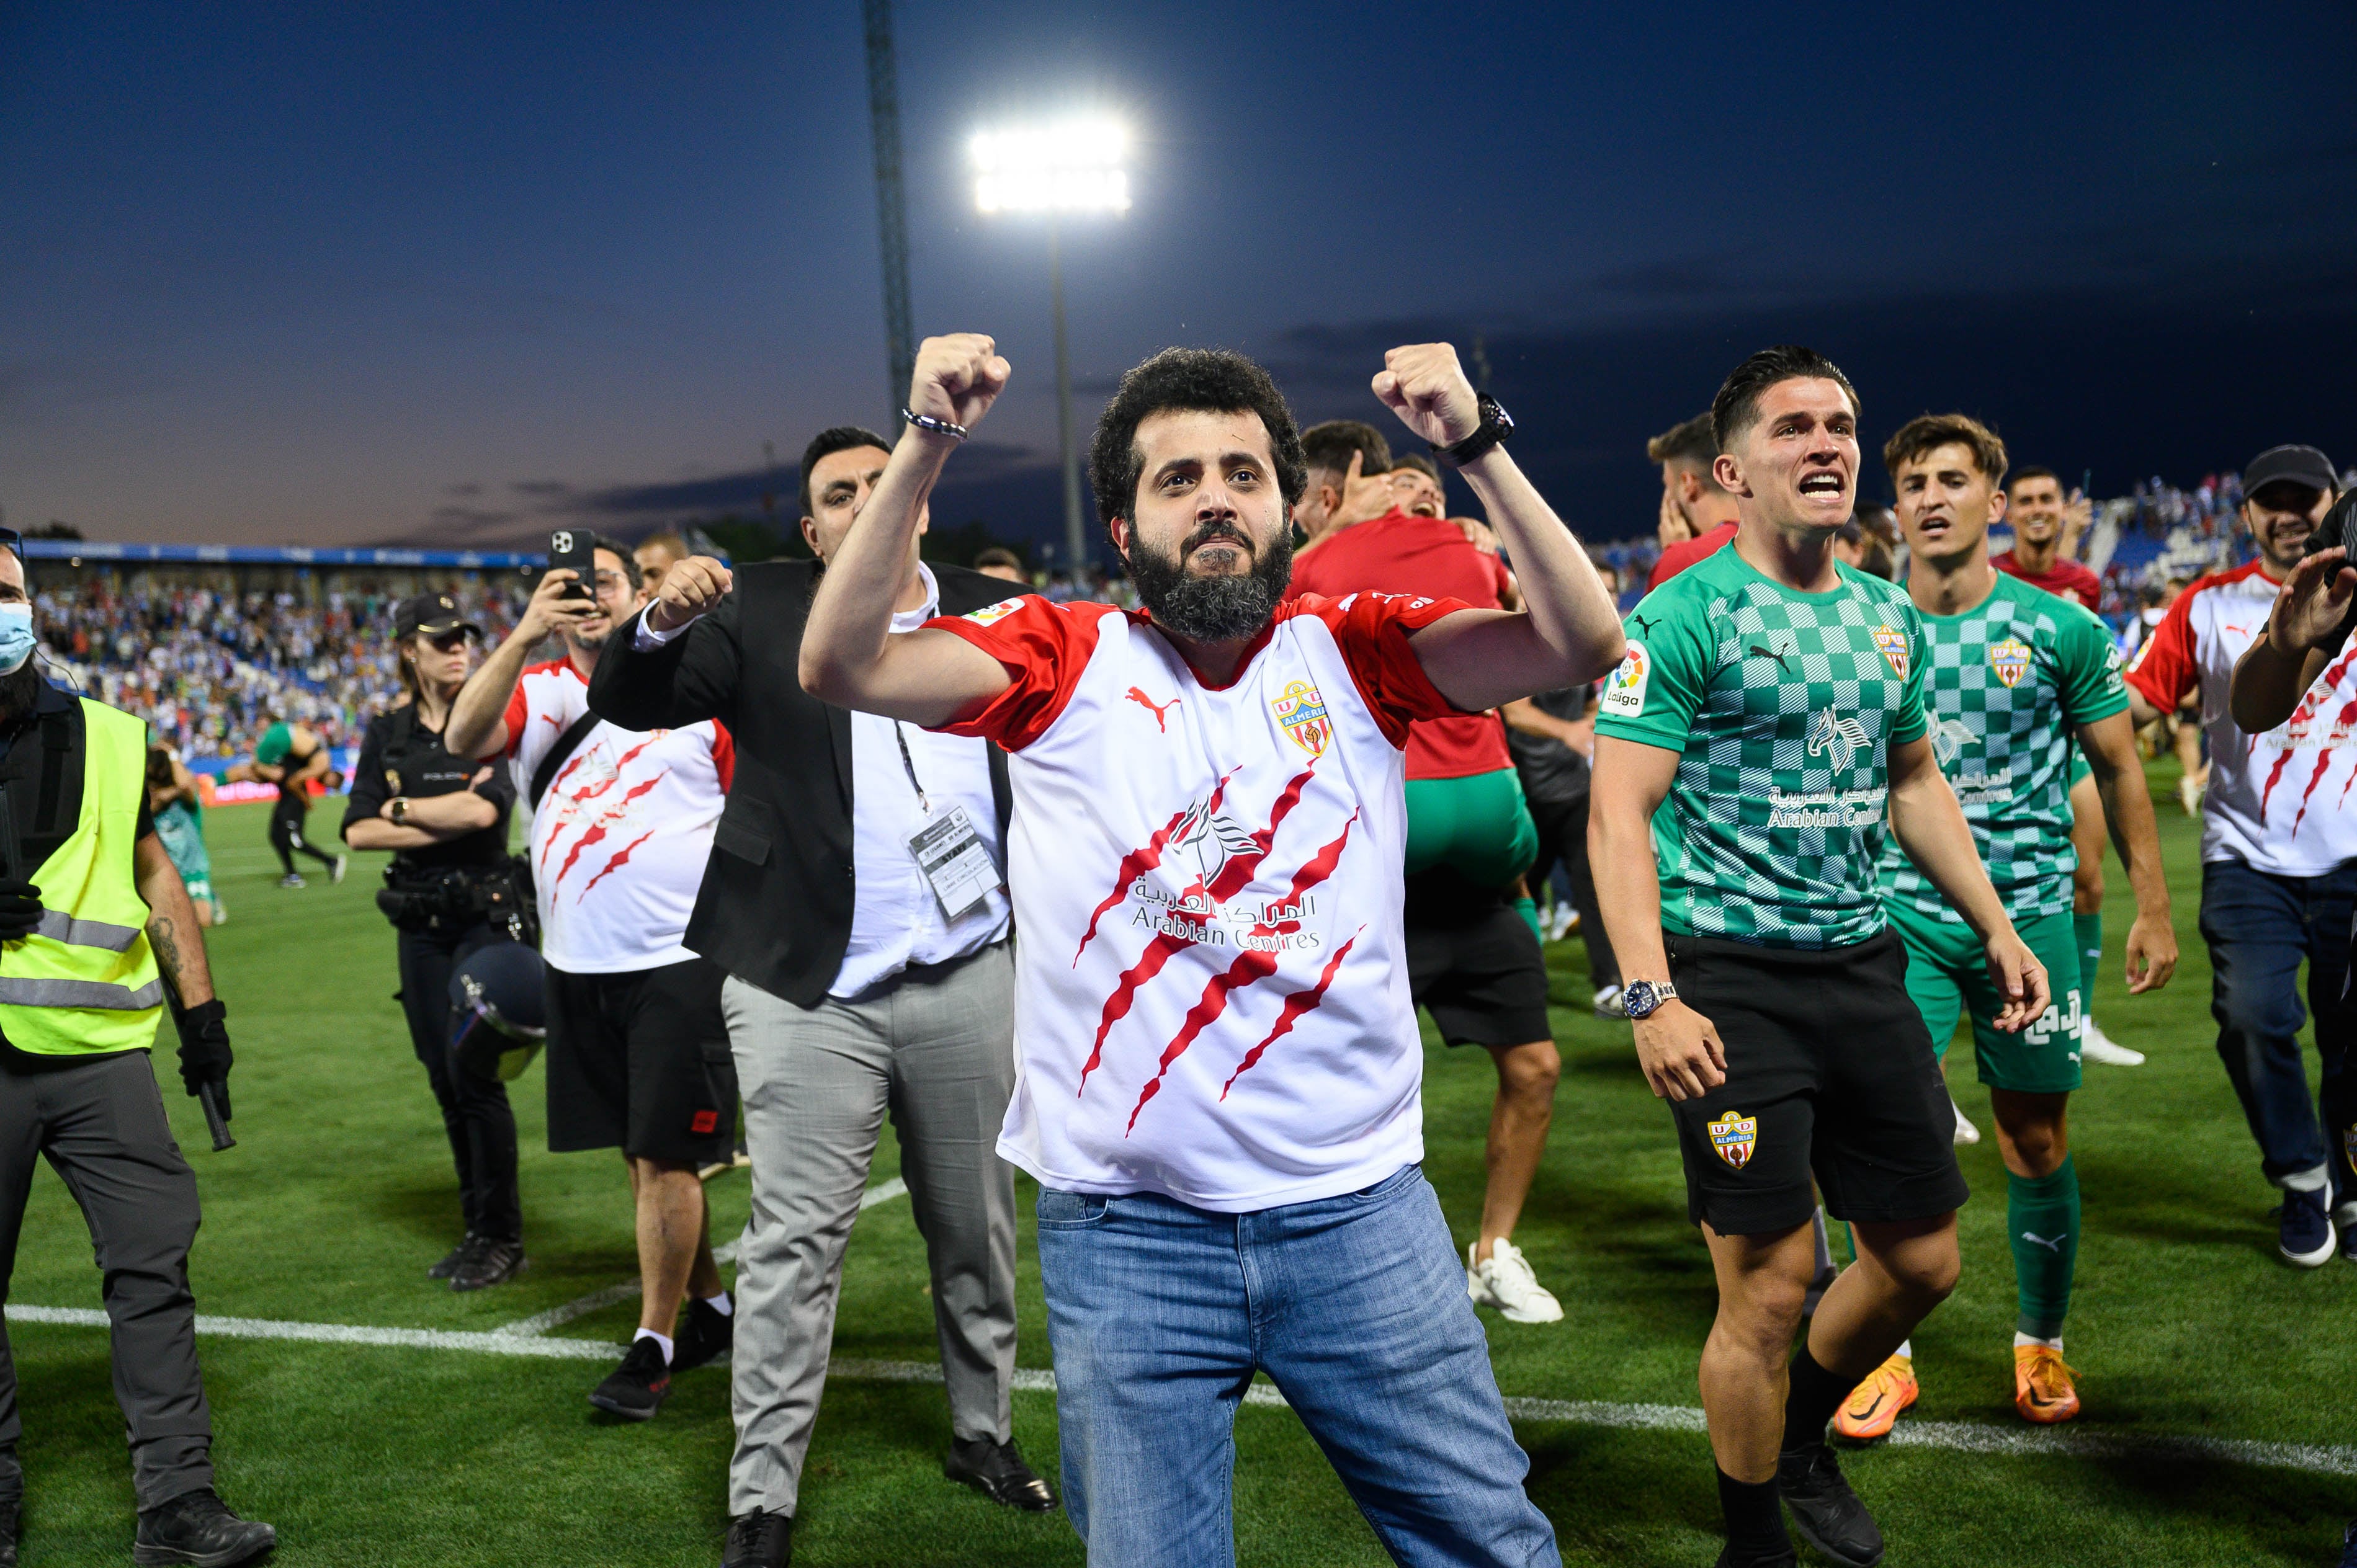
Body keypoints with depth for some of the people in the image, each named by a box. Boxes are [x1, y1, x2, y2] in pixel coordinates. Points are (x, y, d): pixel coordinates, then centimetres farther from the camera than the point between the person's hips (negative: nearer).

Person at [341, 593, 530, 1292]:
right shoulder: (387, 734, 10)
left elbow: (484, 810, -17)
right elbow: (359, 831, 1)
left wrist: (401, 808, -5)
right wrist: (444, 820, -9)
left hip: (485, 914, -5)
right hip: (419, 921, 5)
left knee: (473, 1071, -9)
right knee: (444, 1078, 8)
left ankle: (503, 1239, 1)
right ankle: (477, 1229, 19)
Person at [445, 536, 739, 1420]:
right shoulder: (536, 692, 7)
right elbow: (462, 741, -14)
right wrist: (525, 636, -26)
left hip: (681, 959, -4)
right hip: (579, 966, 4)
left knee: (666, 1156, -4)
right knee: (638, 1153, 13)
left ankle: (654, 1345, 6)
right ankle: (711, 1307, 28)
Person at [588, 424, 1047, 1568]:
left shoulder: (994, 614, 7)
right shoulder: (759, 611, 0)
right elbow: (628, 703, -6)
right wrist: (661, 622, -26)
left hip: (970, 980, 3)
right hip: (813, 990, -2)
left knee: (977, 1229, 15)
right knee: (793, 1244, -1)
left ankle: (984, 1434, 33)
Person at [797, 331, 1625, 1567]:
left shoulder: (1353, 650, 3)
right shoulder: (1066, 659, 1)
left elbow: (1582, 646, -8)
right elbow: (841, 666, -11)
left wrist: (1476, 446, -18)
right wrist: (926, 444, -19)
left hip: (1358, 1210, 1)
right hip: (1124, 1232, 0)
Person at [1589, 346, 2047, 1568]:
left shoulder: (1889, 617, 11)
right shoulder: (1684, 619, -11)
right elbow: (1619, 811, -16)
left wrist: (1995, 929, 19)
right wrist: (1649, 996, -26)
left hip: (1863, 965, 7)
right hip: (1732, 981, -7)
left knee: (1922, 1259, 12)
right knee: (1769, 1285, -4)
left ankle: (1803, 1442, 39)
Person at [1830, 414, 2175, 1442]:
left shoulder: (2062, 630, -1)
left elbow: (2118, 769, 7)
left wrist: (2152, 910, 5)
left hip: (2029, 914, 0)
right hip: (1897, 917, 0)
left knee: (2036, 1141, 8)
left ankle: (2041, 1345, 27)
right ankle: (1887, 1355, 7)